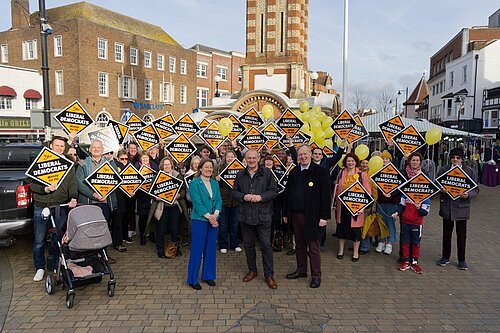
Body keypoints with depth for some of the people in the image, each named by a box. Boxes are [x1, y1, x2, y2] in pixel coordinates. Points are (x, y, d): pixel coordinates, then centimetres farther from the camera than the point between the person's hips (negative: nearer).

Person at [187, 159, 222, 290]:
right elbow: (197, 202, -14)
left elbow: (219, 200, 6)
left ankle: (208, 276, 26)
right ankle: (193, 279, 13)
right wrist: (209, 217, -18)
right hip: (199, 220, -6)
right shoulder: (194, 183, -7)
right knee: (197, 249, 1)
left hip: (214, 220, 6)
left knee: (211, 248, 12)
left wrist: (215, 214, -11)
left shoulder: (215, 183, 11)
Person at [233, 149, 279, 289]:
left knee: (266, 245, 1)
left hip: (263, 215, -3)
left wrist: (261, 197, -17)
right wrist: (244, 197, -11)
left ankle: (269, 275, 13)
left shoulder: (267, 173, -1)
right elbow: (234, 192, 9)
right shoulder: (240, 175, 7)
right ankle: (252, 270, 32)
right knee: (248, 244, 14)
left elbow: (274, 191, -2)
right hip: (245, 215, 3)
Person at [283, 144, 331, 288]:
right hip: (296, 215, 5)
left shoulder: (320, 171, -8)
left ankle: (316, 276, 18)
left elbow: (326, 195, -11)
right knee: (299, 245, 17)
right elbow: (287, 193, 12)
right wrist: (286, 213, 10)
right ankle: (301, 270, 32)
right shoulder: (294, 172, 8)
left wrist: (324, 216, -14)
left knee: (314, 247, 5)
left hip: (312, 216, -5)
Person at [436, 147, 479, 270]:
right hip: (447, 206, 1)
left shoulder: (470, 172, -1)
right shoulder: (443, 170, 2)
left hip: (462, 207, -1)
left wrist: (468, 194, -18)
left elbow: (476, 189, 2)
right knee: (446, 234, 12)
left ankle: (462, 260, 21)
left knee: (461, 235, 6)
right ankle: (445, 257, 26)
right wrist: (441, 189, -14)